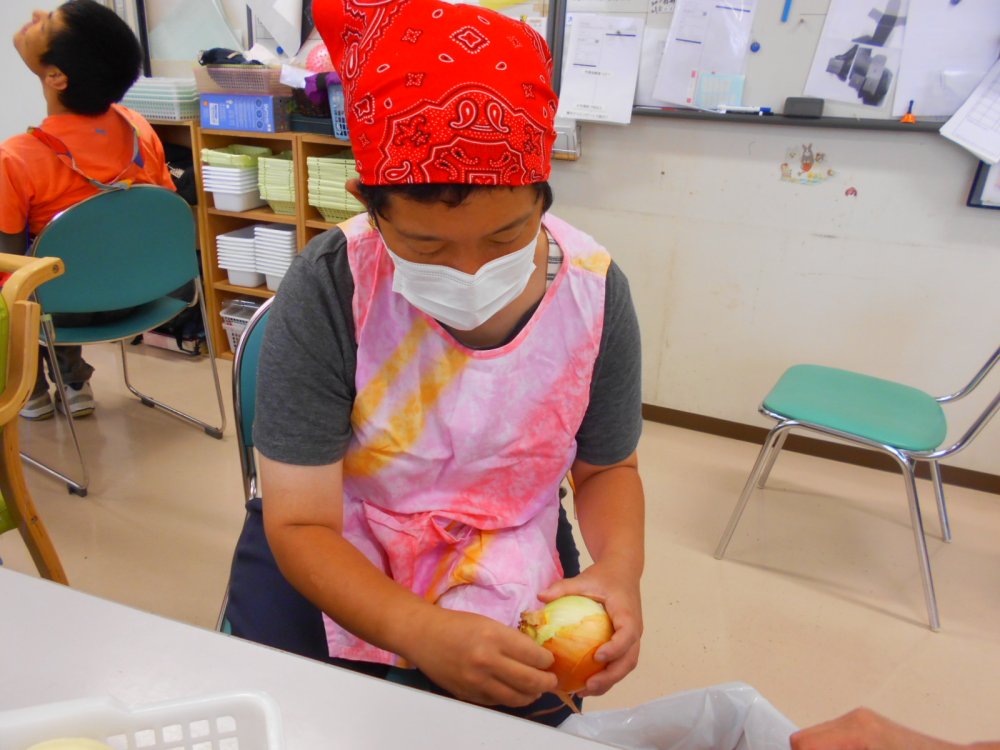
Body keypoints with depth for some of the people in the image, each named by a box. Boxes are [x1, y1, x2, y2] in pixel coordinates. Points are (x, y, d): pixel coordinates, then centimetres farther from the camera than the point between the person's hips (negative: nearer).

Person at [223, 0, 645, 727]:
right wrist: (420, 633, -38)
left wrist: (621, 564, -23)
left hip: (509, 558, 2)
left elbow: (607, 467, -2)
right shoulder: (326, 292, -26)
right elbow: (299, 524, -21)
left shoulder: (594, 292, -18)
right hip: (333, 555, -1)